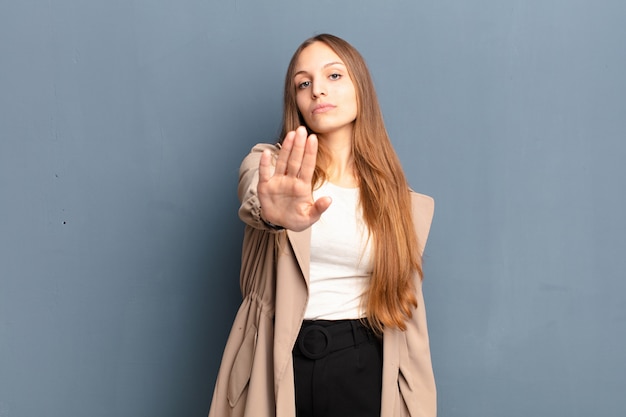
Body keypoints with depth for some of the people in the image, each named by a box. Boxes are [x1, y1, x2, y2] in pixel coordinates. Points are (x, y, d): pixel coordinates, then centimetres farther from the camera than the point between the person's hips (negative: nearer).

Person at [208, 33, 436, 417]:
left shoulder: (397, 197, 3)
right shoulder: (270, 165, -3)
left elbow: (404, 304, 6)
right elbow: (254, 200, -27)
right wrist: (275, 213, -51)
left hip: (363, 366, 2)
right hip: (279, 360, -1)